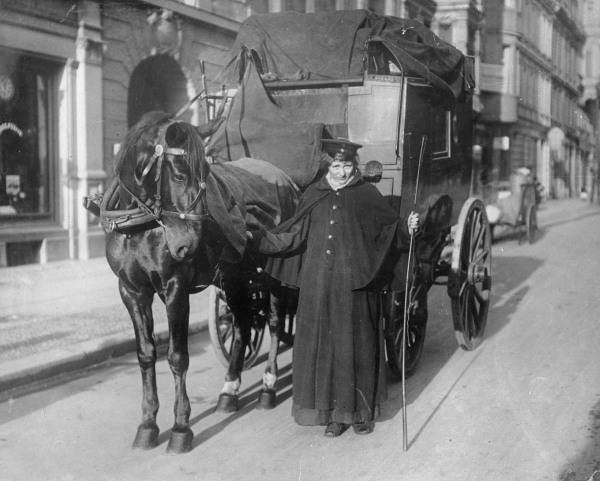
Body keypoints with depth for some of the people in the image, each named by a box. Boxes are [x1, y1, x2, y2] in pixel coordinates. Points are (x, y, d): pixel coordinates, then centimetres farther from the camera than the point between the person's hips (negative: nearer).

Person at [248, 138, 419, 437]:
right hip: (318, 285, 3)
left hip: (355, 284, -2)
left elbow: (389, 229, 4)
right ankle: (333, 412, 17)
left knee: (356, 345, 4)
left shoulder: (367, 195, 2)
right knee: (322, 344, 5)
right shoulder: (313, 196, 9)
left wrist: (408, 229, -16)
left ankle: (361, 411, 18)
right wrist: (256, 239, 5)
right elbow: (293, 236, 10)